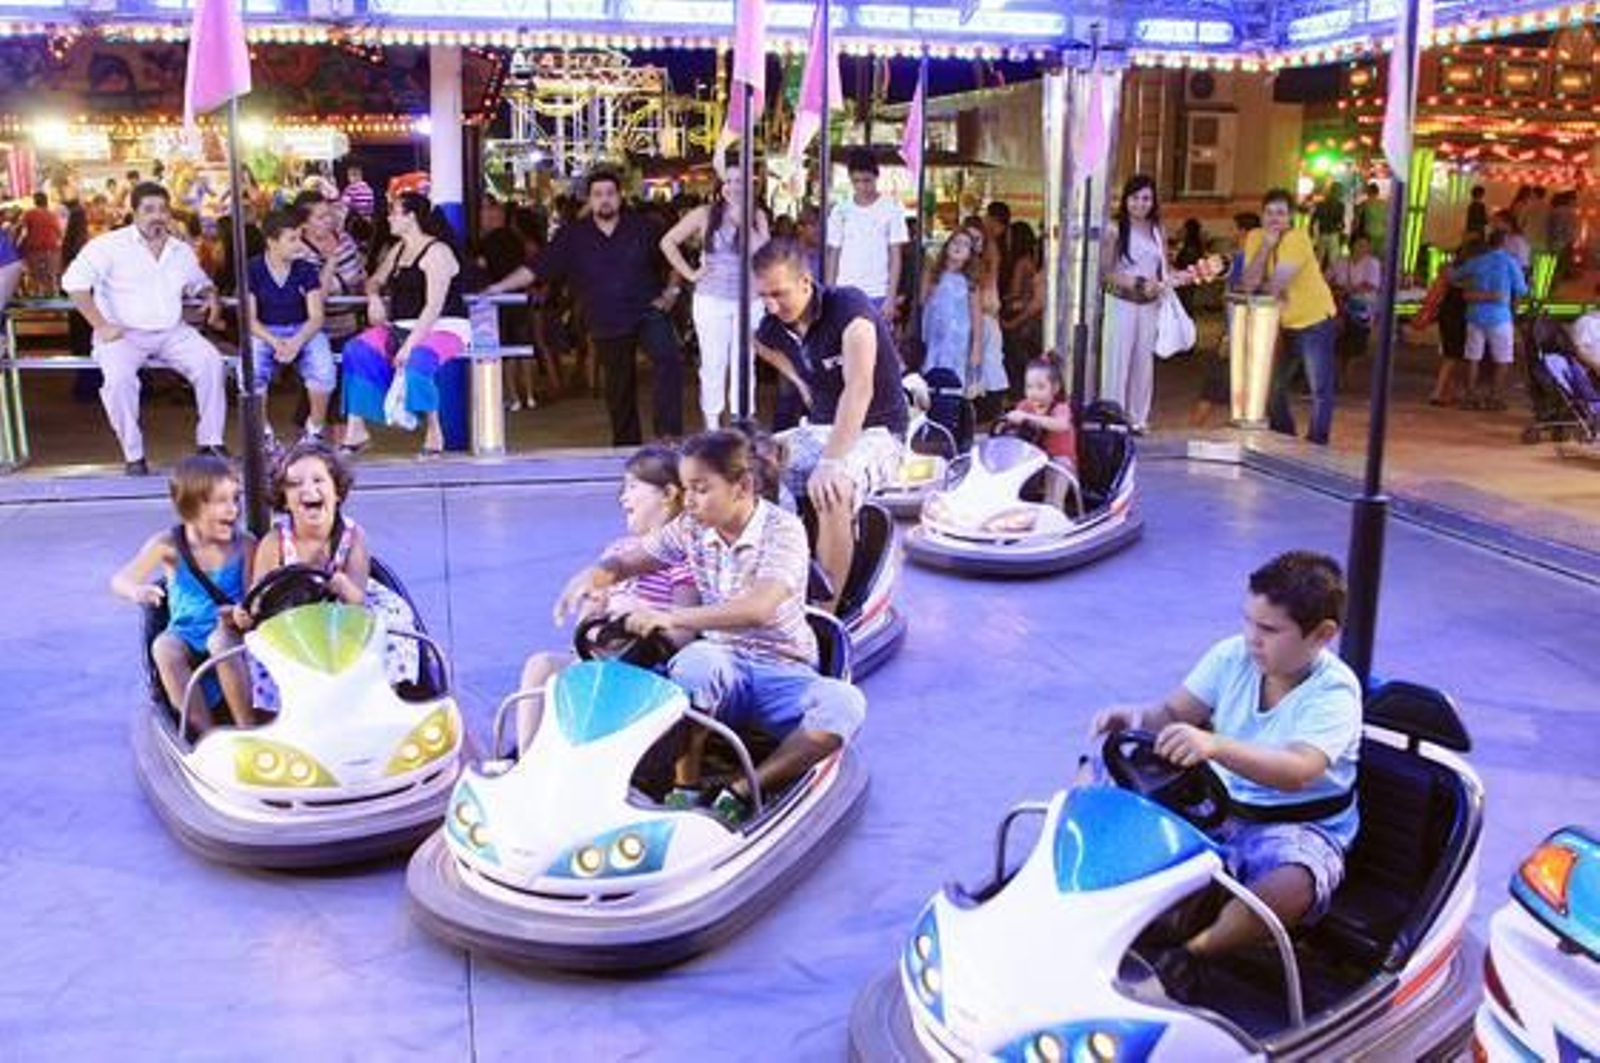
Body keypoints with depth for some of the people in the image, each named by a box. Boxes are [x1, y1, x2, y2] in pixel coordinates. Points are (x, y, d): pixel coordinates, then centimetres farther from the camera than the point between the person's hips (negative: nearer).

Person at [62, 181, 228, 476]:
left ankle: (210, 442, -11)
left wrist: (210, 295, 8)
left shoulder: (182, 251, 15)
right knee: (119, 376, -32)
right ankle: (133, 456, -20)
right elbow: (74, 281, -10)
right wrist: (101, 325, -18)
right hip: (124, 334, -4)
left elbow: (199, 282, 34)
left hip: (172, 333, 4)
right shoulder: (110, 245, -2)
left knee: (210, 361, -20)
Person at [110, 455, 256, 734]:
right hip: (187, 639, 2)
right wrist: (136, 591, -31)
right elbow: (119, 581, -6)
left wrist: (243, 614, -33)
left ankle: (248, 729, -27)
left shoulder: (244, 546, -5)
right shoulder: (169, 545, -3)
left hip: (231, 633, -2)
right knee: (164, 647, -30)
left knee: (221, 640, -35)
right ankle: (205, 732, -24)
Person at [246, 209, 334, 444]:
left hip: (303, 331, 1)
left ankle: (315, 428, -7)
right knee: (250, 372, -32)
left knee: (324, 369, -31)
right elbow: (249, 319, -5)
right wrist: (275, 342, -23)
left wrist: (297, 342, -24)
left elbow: (316, 316, -4)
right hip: (264, 332, -1)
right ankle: (263, 432, -9)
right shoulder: (253, 270, -3)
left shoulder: (306, 269, -1)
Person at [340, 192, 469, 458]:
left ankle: (434, 433, -21)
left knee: (415, 361, -37)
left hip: (442, 328, -8)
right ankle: (355, 430, -14)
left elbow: (434, 306, -19)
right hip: (400, 327, 8)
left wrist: (410, 344, -27)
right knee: (356, 350, -14)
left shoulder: (437, 252, -10)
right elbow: (375, 281, 29)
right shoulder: (397, 250, 17)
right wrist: (374, 297, 3)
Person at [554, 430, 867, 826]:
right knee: (697, 659, -35)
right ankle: (684, 791, -23)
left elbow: (759, 608, -30)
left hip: (782, 674, -2)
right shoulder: (693, 528, 4)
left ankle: (739, 793, -26)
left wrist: (671, 618, -38)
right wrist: (594, 575, -13)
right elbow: (627, 561, 13)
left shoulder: (783, 529, -13)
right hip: (723, 667, 2)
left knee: (845, 703, -33)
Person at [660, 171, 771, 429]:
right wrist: (689, 273, -2)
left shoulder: (757, 216, 3)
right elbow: (668, 242, 3)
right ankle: (712, 428, 14)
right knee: (713, 364, 4)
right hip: (712, 301, -1)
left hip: (748, 301, 1)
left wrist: (742, 221, -13)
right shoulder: (704, 214, 0)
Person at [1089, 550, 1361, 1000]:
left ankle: (1189, 954, -35)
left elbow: (1296, 771, -35)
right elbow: (1175, 712, 1)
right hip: (1213, 807, 5)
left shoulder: (1335, 692, -18)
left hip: (1299, 828, -5)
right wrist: (1139, 716, -25)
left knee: (1294, 884, -41)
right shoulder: (1233, 656, -2)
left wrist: (1215, 746, -52)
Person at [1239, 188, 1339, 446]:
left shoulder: (1297, 239, -21)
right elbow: (1248, 283, -16)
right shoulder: (1255, 238, -3)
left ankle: (1316, 445, 1)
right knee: (1271, 386, 14)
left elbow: (1275, 287, -26)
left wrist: (1258, 285, -6)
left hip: (1314, 320, -7)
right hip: (1282, 323, 7)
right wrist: (1266, 245, -21)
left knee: (1320, 389, -8)